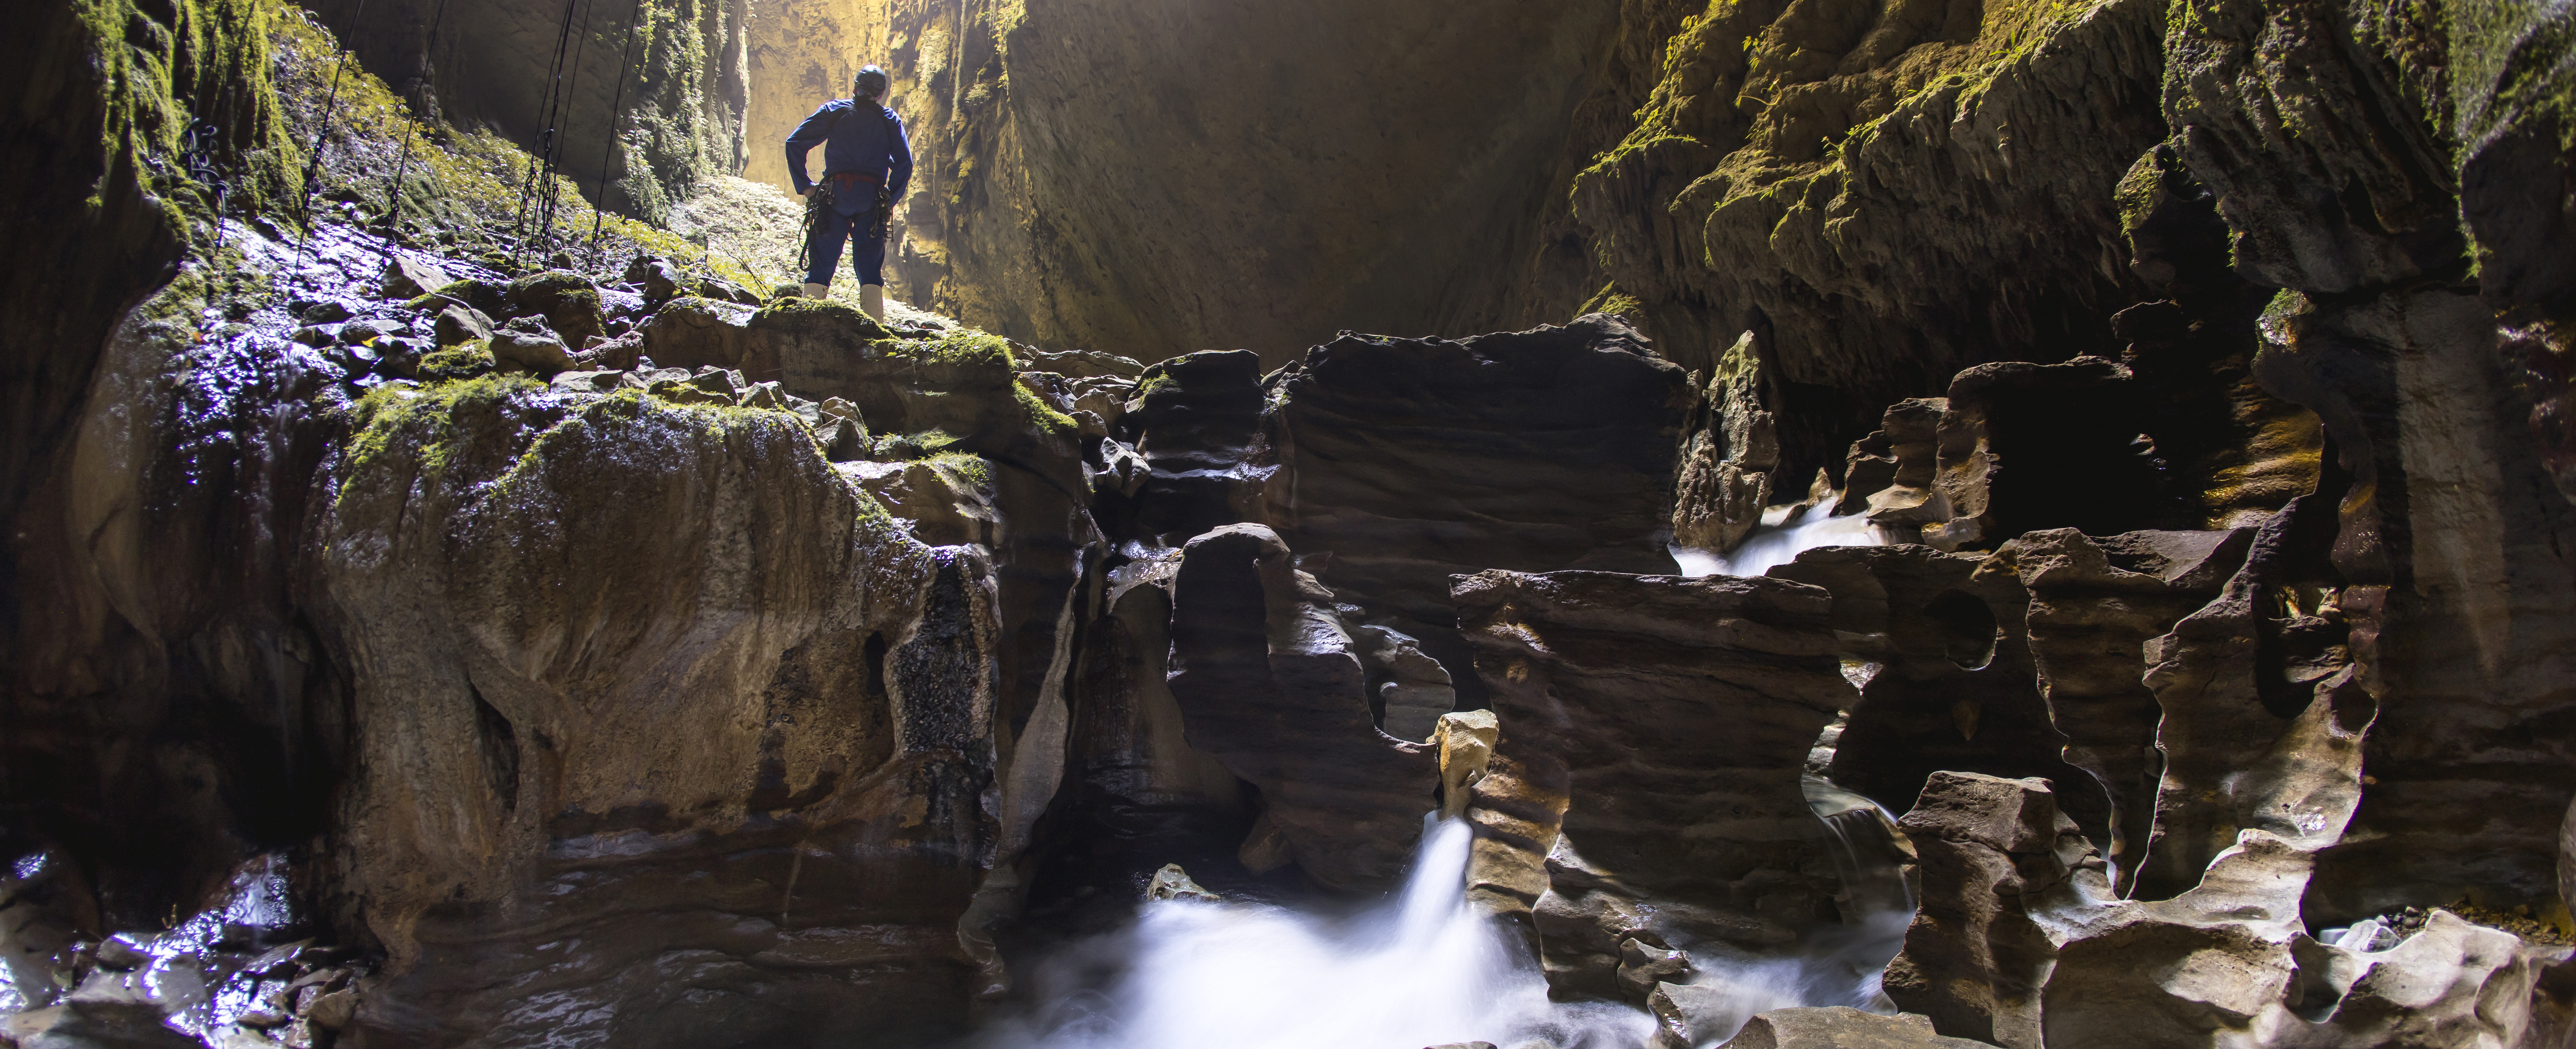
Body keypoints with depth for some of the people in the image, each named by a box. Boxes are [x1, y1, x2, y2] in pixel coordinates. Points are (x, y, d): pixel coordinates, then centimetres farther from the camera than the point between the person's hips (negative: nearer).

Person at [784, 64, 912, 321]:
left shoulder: (833, 111, 12)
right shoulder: (890, 120, 12)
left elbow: (794, 143, 3)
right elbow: (905, 163, 1)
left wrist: (804, 185, 5)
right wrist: (889, 201, 5)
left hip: (835, 195, 0)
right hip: (871, 199, 0)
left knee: (821, 264, 4)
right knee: (870, 270, 3)